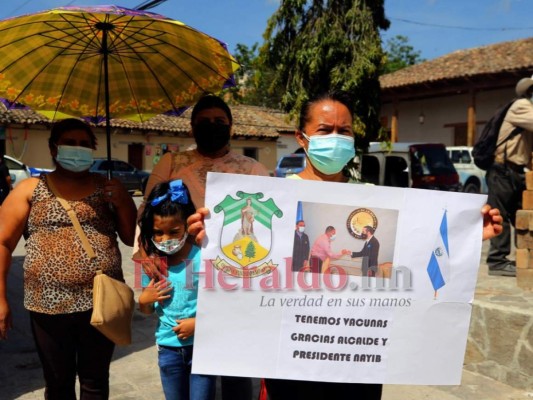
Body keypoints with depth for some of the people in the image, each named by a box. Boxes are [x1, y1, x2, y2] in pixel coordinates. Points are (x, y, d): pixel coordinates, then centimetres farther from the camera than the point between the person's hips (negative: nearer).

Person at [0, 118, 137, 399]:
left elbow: (132, 238, 8)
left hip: (101, 302, 1)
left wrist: (124, 203, -9)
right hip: (49, 303, -1)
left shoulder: (107, 188, 7)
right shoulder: (30, 190, 2)